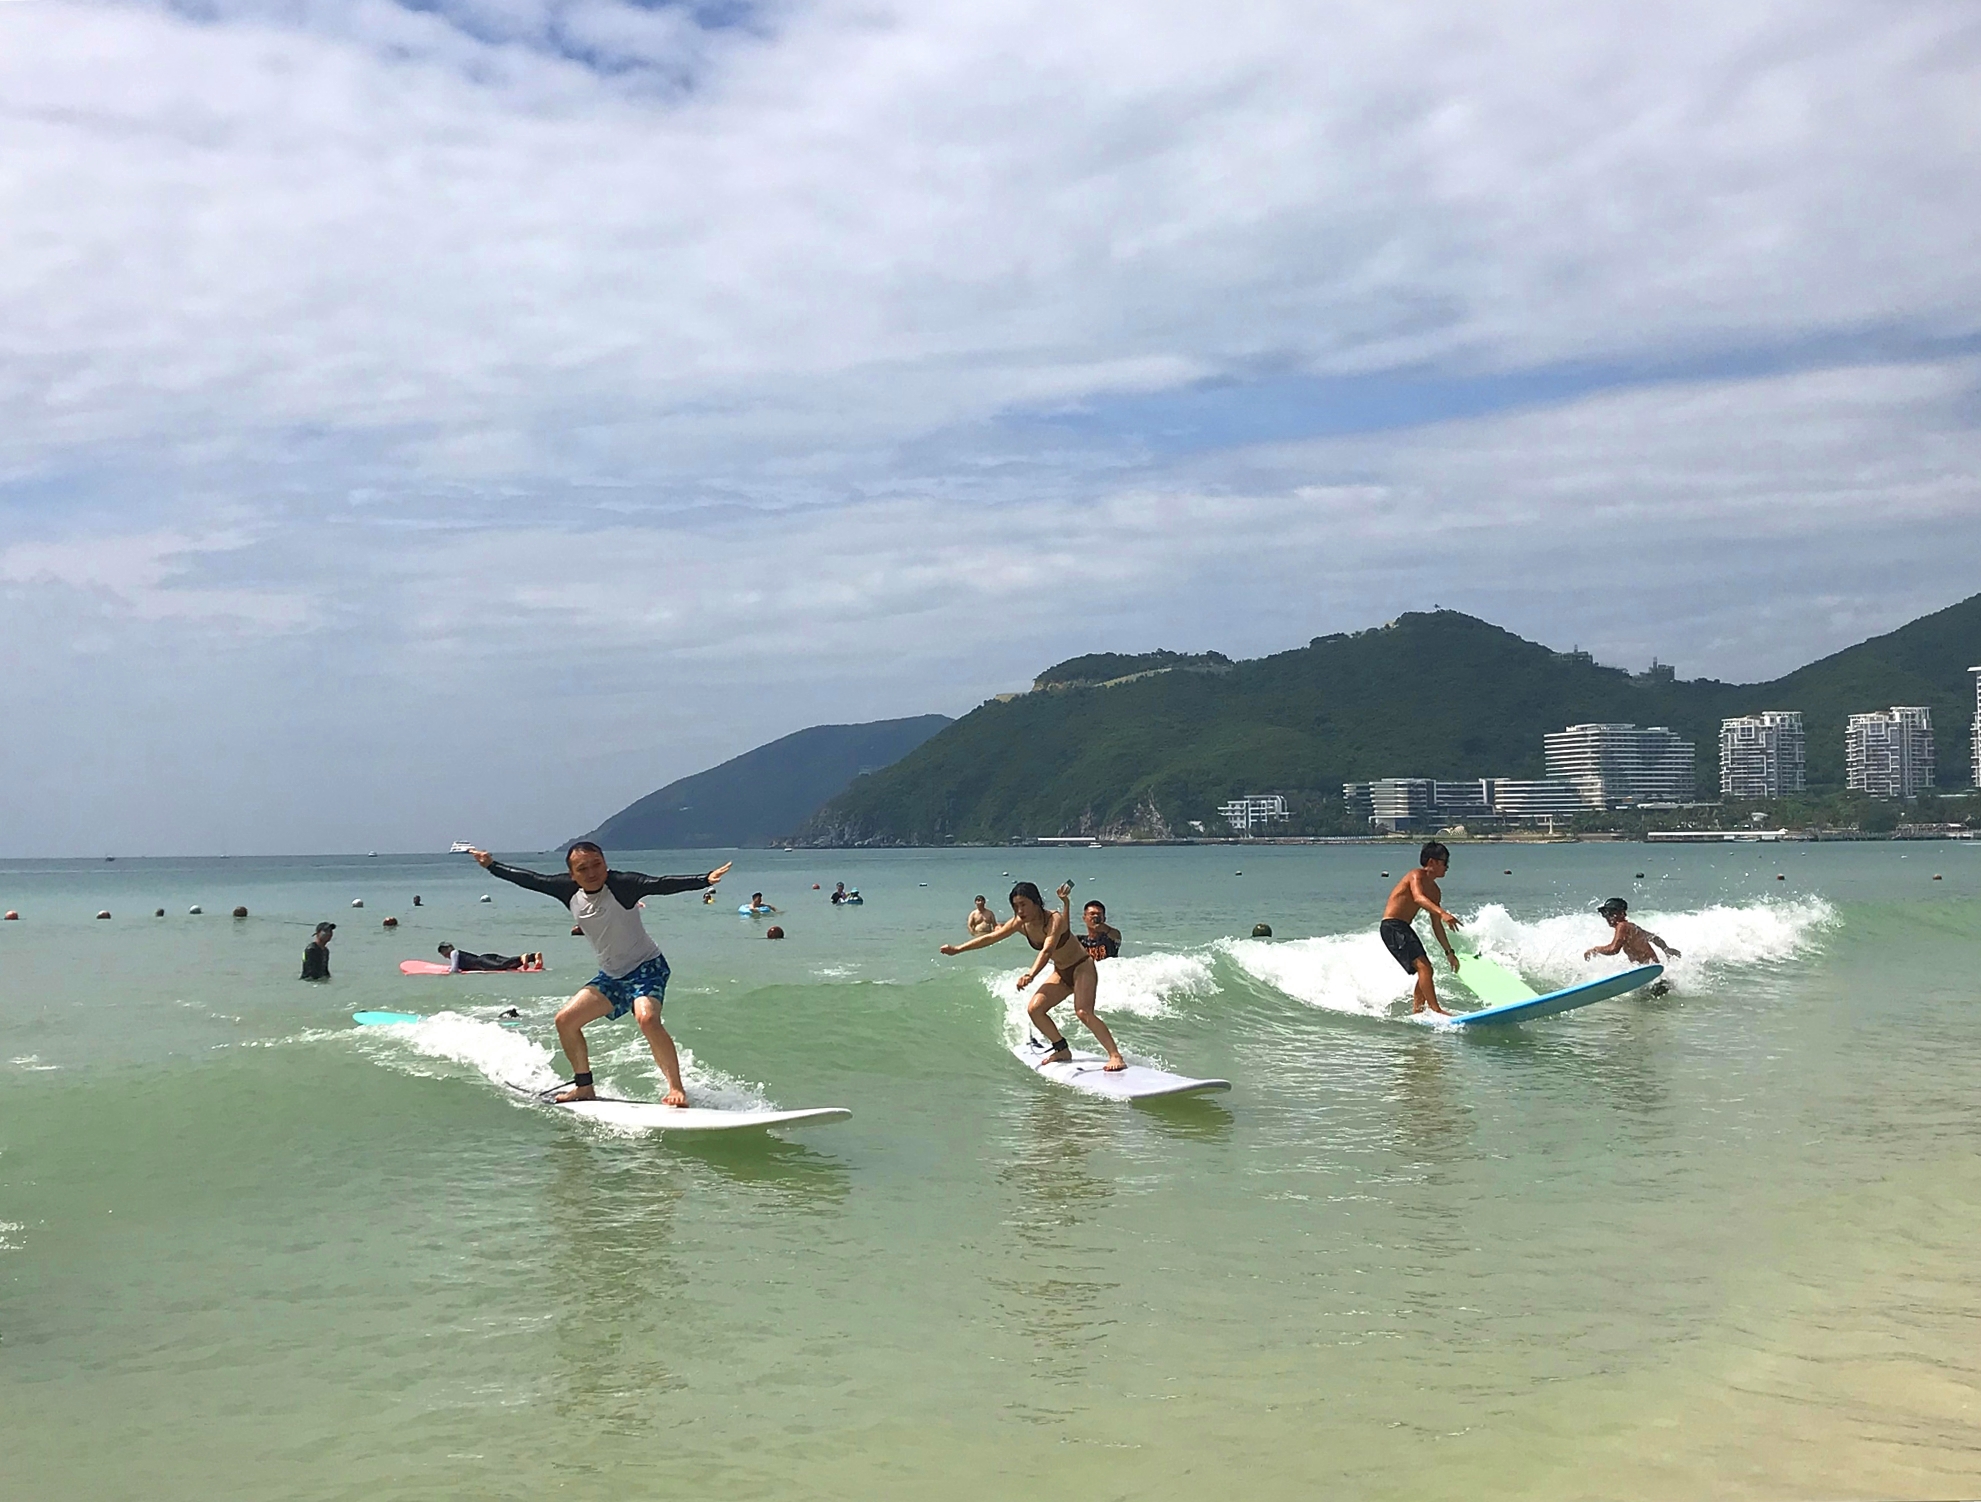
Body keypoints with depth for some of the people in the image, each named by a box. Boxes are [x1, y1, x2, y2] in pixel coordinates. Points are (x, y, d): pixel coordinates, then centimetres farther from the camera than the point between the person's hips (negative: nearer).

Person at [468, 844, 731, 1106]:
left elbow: (659, 885, -36)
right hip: (610, 974, 7)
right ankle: (584, 1087, 19)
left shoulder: (621, 884, -22)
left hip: (647, 967, -7)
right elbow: (530, 880, 8)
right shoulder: (569, 890, -4)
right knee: (566, 1019, 3)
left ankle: (677, 1088, -22)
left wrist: (705, 880, -49)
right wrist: (491, 866, 16)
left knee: (647, 1019, -31)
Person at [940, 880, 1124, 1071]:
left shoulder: (1054, 919, -29)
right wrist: (958, 949, 1)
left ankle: (1116, 1056, -27)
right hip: (1061, 973, 8)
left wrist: (1031, 975, -60)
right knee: (1034, 1009, -3)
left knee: (1083, 1012, -26)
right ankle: (1063, 1050, 9)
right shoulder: (1020, 923, -8)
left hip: (1082, 968, -8)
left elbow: (1047, 951, -44)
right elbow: (991, 937, 2)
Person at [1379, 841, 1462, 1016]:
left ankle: (1416, 1012, 17)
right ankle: (1435, 1009, -25)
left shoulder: (1435, 891, 14)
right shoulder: (1417, 875, -12)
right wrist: (1442, 913, -49)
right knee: (1423, 966, -20)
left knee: (1425, 969, 13)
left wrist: (1449, 952, 20)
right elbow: (1418, 898, -34)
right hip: (1392, 927, -10)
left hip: (1405, 929, 10)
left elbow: (1436, 925, 20)